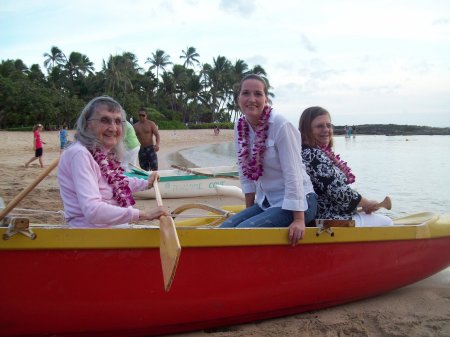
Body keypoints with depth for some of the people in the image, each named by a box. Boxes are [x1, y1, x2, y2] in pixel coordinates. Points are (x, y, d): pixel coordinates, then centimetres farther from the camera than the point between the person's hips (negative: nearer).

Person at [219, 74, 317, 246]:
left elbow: (293, 174, -20)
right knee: (223, 230, -8)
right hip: (265, 202, 7)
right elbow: (246, 174, 9)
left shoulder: (280, 125, -17)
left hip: (295, 203, -6)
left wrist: (298, 220, -23)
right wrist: (249, 210, 9)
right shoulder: (240, 128, 2)